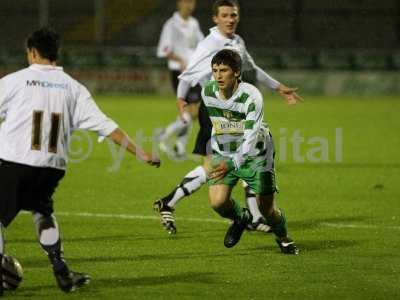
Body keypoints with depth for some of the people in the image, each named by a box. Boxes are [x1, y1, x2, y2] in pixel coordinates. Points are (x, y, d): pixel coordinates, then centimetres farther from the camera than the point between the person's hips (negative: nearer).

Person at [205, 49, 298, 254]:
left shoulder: (251, 97, -28)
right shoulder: (207, 93, -11)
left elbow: (251, 139, -33)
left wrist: (231, 164, -47)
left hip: (254, 154, -3)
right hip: (223, 153, 3)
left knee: (266, 208, -1)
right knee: (217, 202, -16)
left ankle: (283, 238, 32)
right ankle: (240, 219, 20)